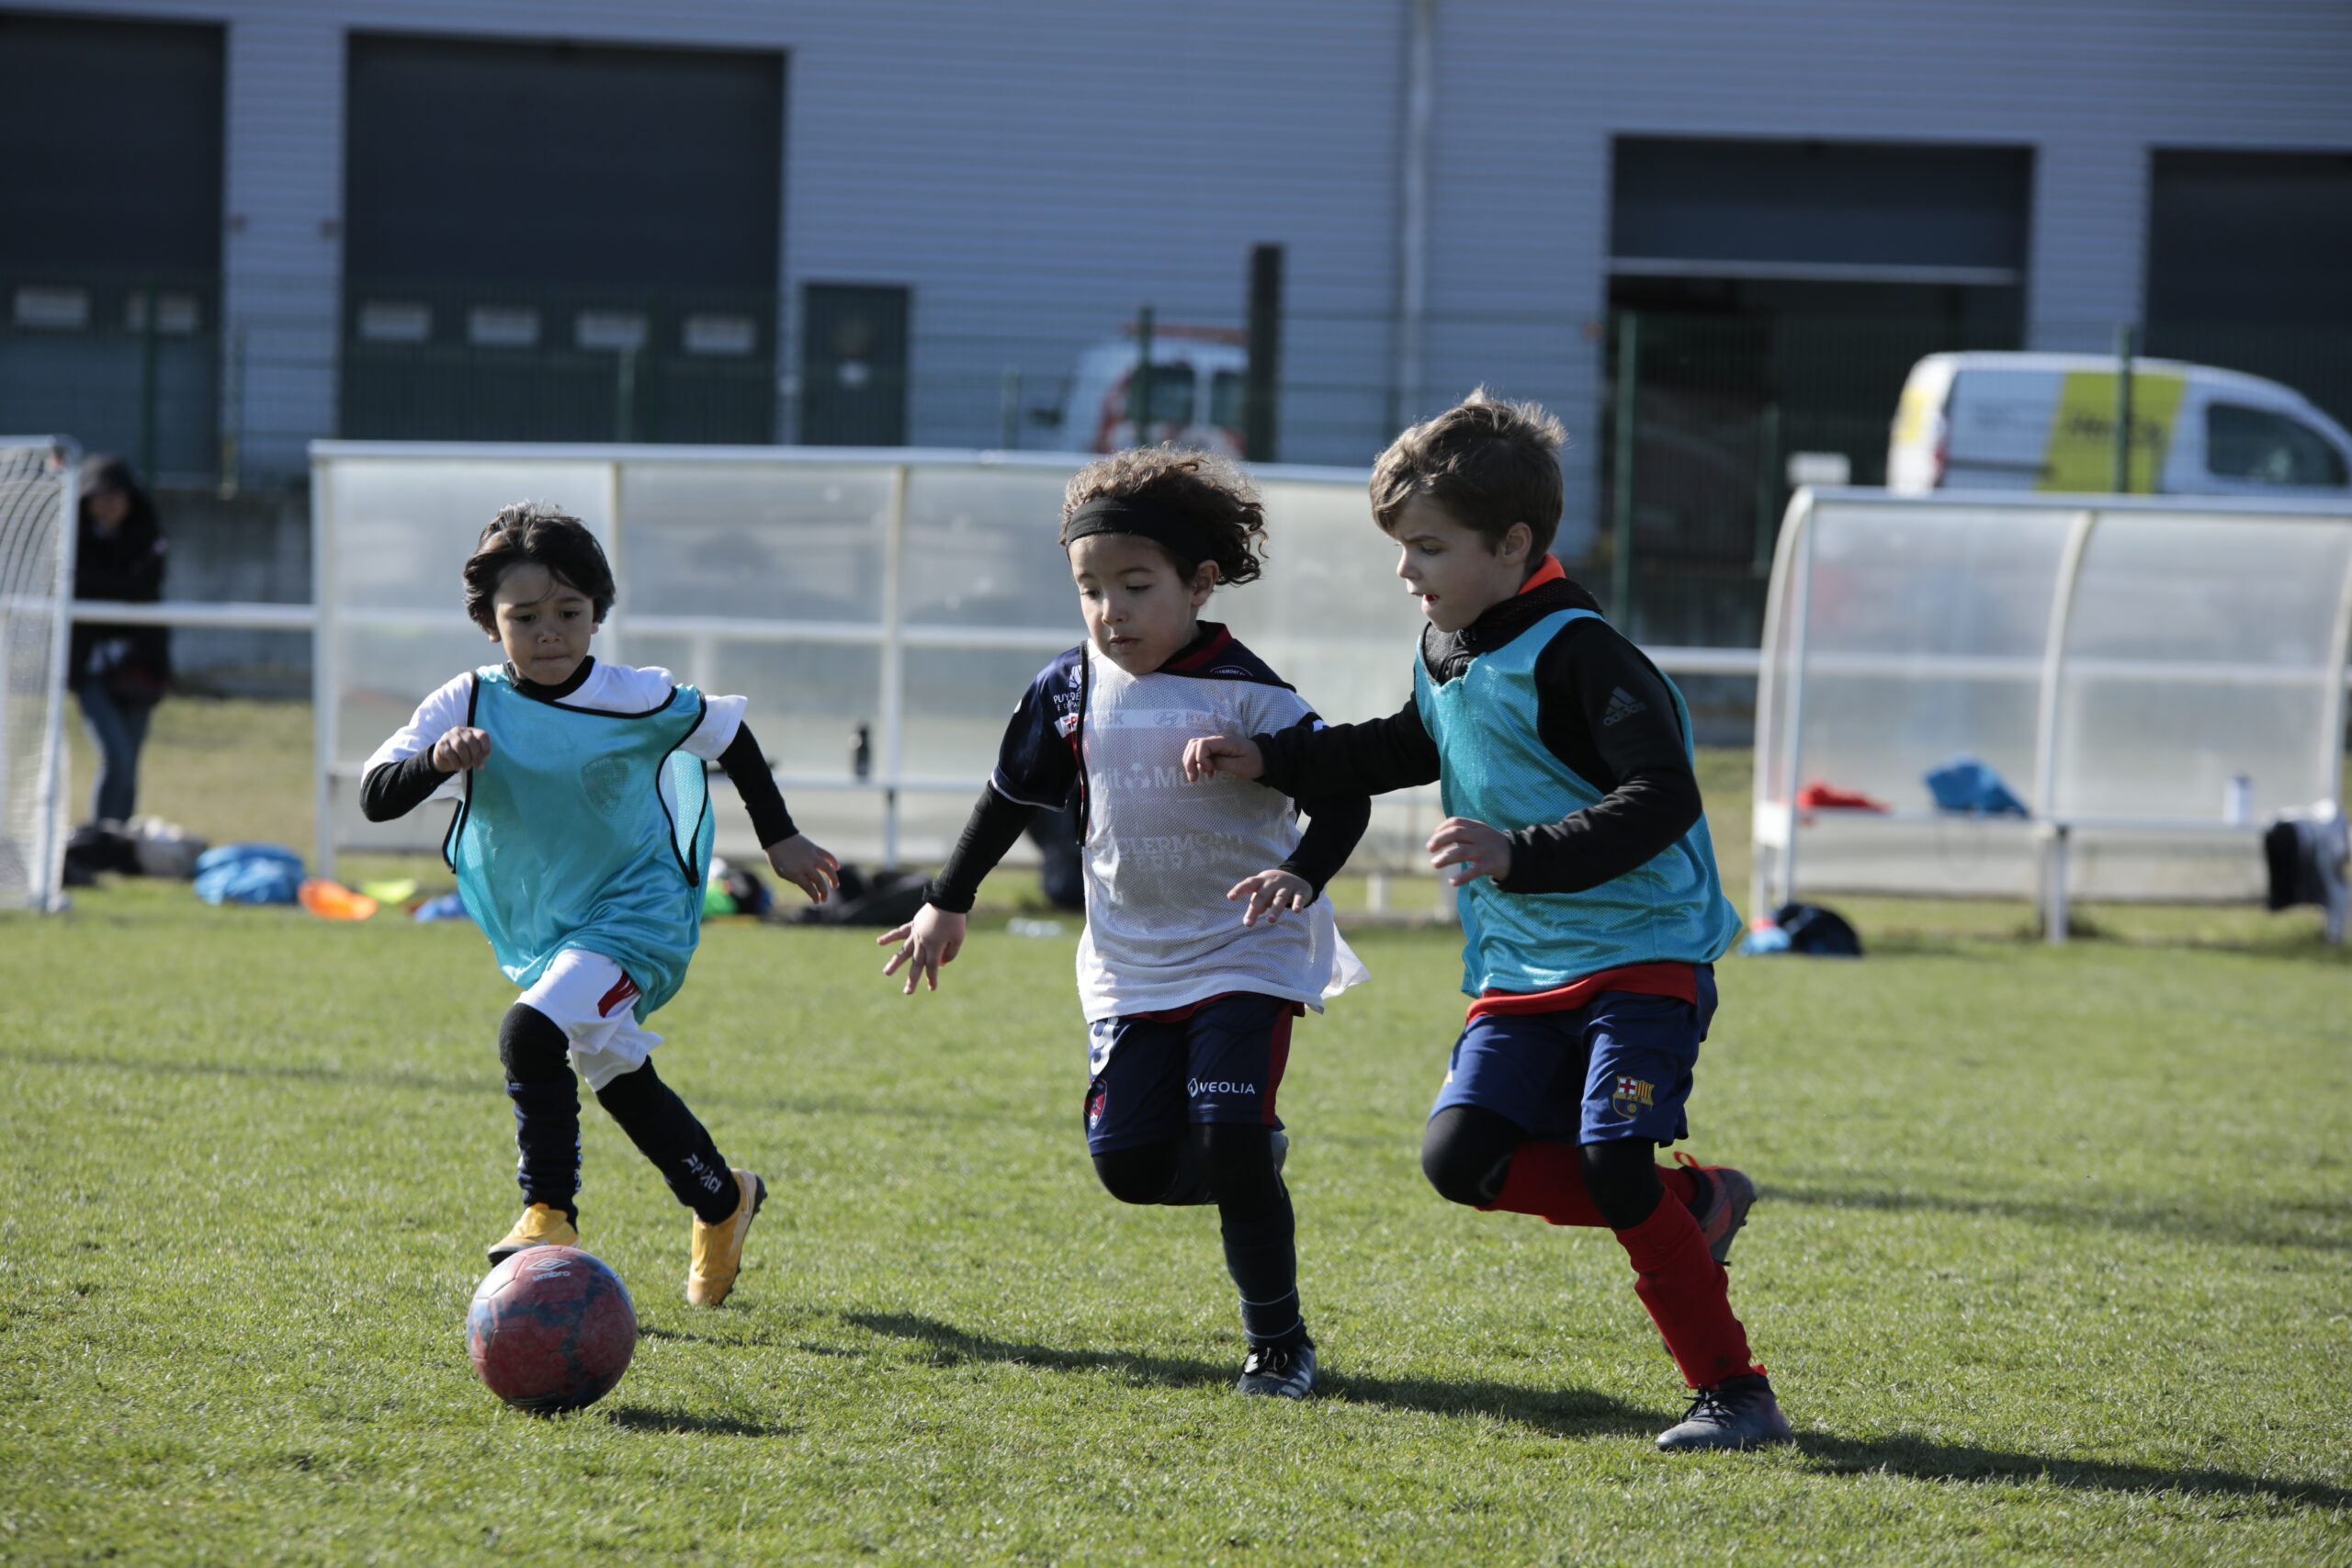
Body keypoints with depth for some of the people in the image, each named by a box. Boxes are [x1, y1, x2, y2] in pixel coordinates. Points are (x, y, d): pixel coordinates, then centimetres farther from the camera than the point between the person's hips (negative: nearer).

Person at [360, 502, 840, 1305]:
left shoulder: (636, 702, -16)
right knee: (622, 1083, 20)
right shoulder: (467, 706, -12)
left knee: (531, 1033, -28)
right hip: (538, 932, 5)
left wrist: (779, 838, 10)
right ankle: (723, 1201, 43)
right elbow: (375, 797, -19)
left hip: (635, 915, -5)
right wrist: (438, 760, -39)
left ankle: (550, 1214, -21)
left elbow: (727, 733, 3)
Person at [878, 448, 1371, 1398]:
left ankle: (1279, 1343, -1)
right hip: (1130, 962, 5)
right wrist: (949, 903, 20)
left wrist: (1301, 874, -31)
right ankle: (1252, 1161, 27)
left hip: (1245, 957, -5)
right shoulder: (1069, 690, 1)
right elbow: (1013, 796, 16)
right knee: (1128, 1163, -5)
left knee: (1230, 1138, -17)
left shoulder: (1245, 694, -13)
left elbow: (1341, 797, -12)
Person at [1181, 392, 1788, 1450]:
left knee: (1613, 1161, -21)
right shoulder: (1447, 650, 9)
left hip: (1642, 956, -8)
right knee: (1461, 1154, -7)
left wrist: (1518, 854, -33)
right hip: (1521, 968, 8)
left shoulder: (1576, 654, -18)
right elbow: (1413, 747, 31)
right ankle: (1691, 1205, 10)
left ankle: (1735, 1394, -11)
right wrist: (1269, 760, 23)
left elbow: (1662, 800, -25)